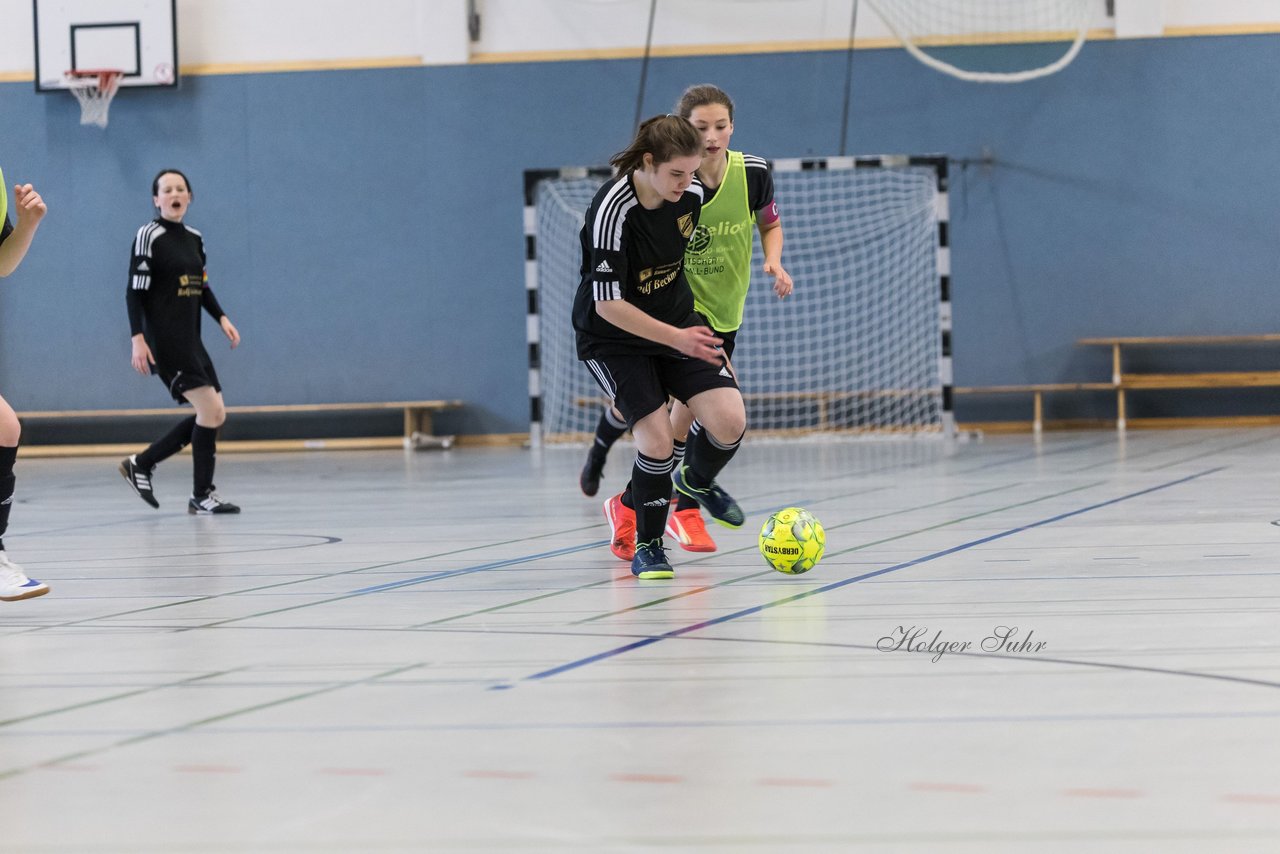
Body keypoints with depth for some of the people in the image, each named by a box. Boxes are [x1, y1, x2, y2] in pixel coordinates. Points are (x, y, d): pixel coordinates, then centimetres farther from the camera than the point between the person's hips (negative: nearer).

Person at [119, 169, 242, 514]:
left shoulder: (195, 238, 14)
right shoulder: (149, 236, -8)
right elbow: (135, 291, -10)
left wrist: (222, 318, 8)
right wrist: (138, 338, -18)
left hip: (191, 340, 8)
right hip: (164, 340, -8)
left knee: (214, 415, 6)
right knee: (210, 409, -14)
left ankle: (141, 464, 16)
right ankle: (202, 495, -6)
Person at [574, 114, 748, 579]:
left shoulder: (692, 194, -9)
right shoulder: (612, 209, -28)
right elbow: (608, 304, -27)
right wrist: (677, 338, -29)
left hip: (678, 322, 5)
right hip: (614, 338, -5)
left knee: (730, 421, -11)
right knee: (657, 438, -17)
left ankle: (696, 482, 24)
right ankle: (647, 546, 7)